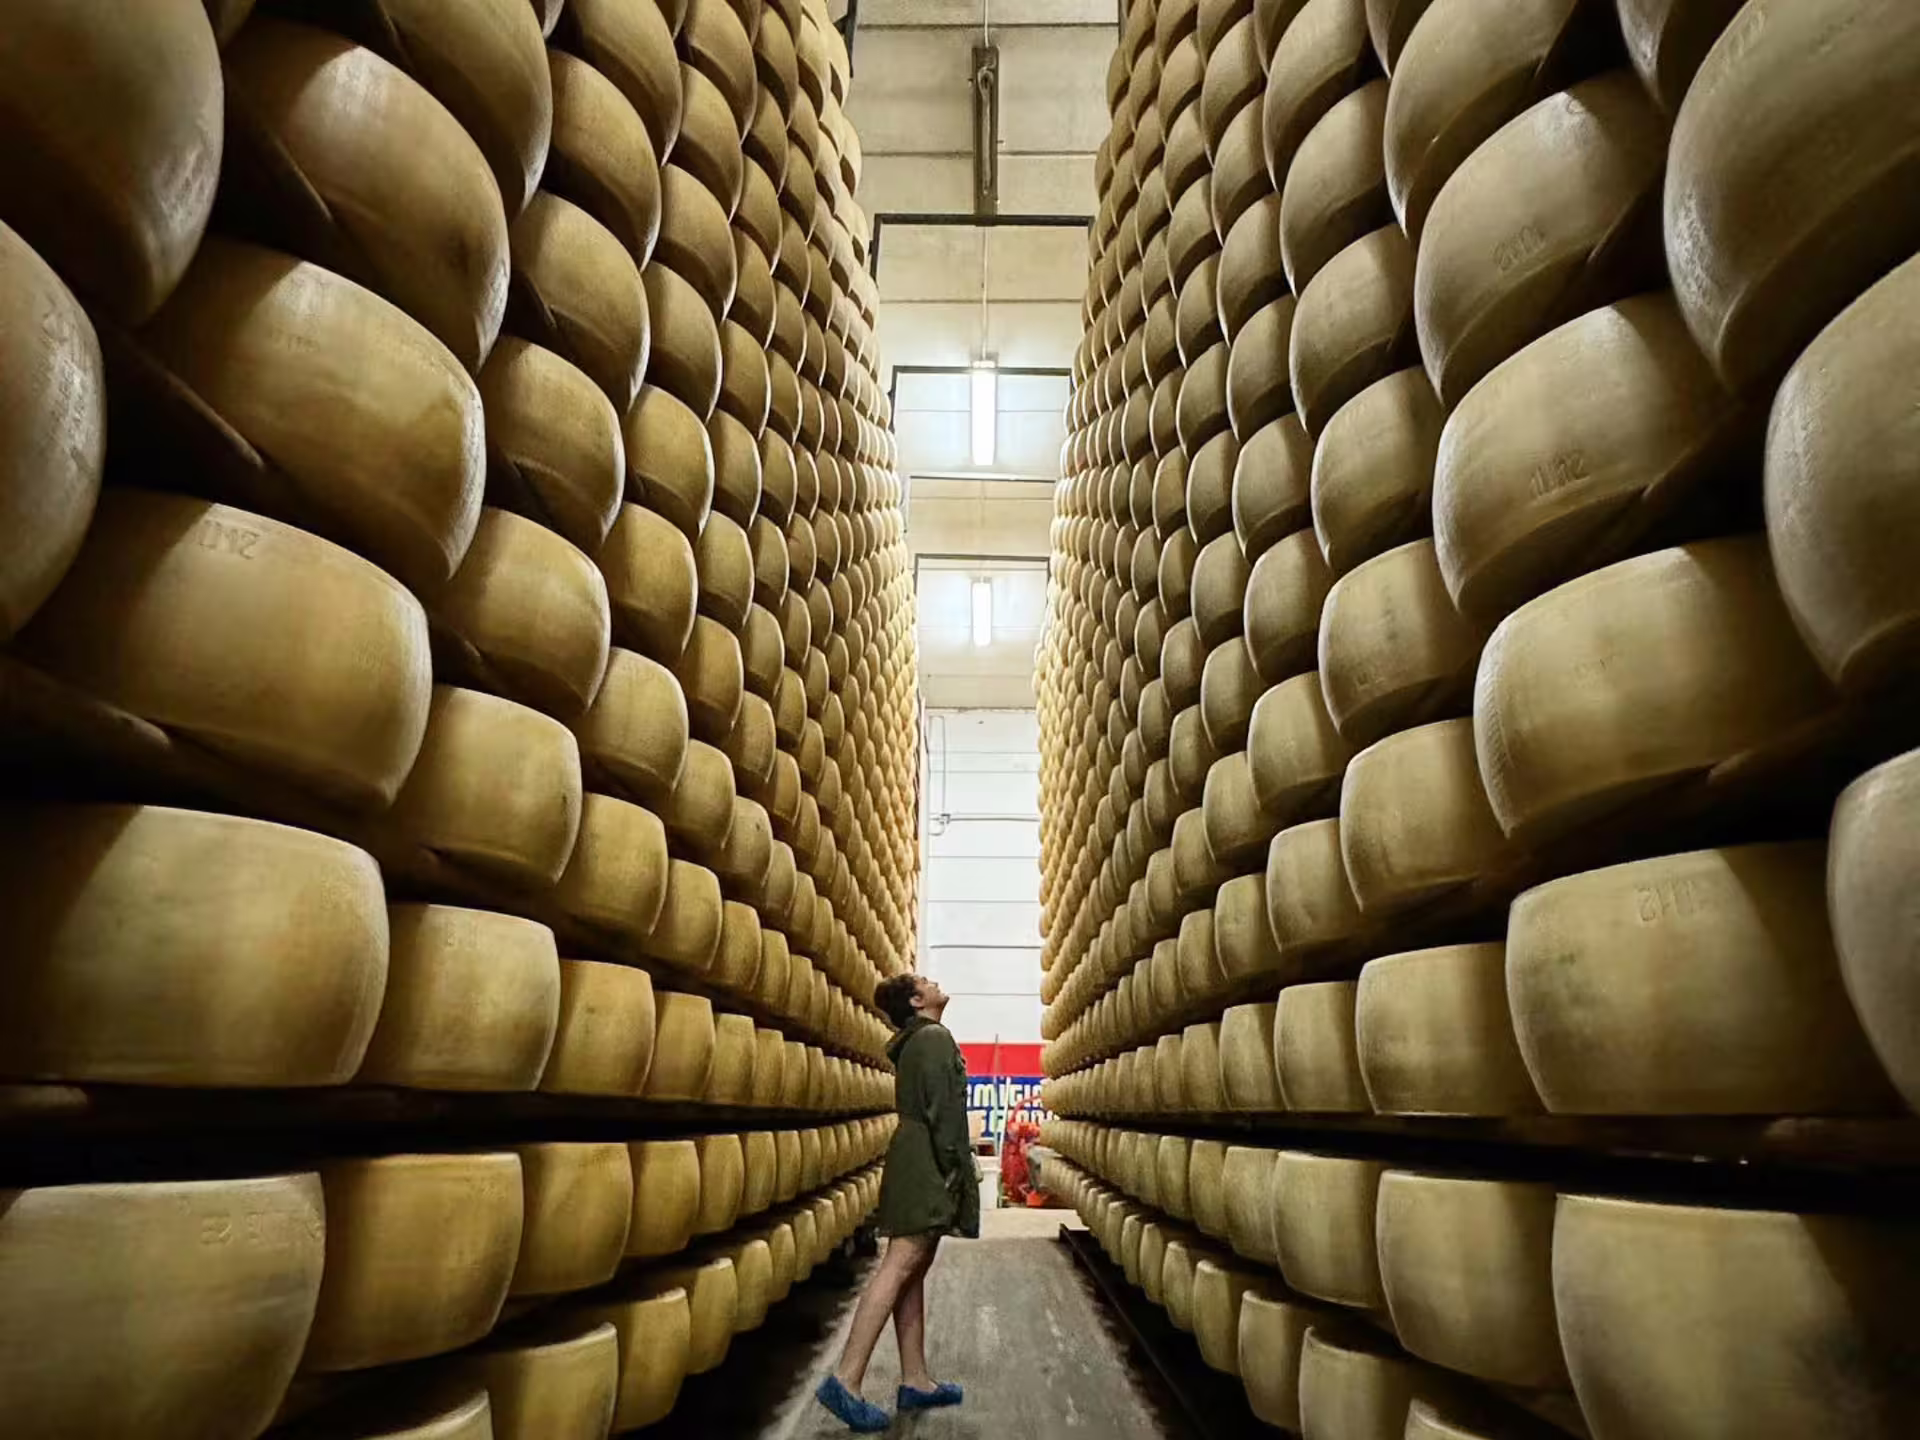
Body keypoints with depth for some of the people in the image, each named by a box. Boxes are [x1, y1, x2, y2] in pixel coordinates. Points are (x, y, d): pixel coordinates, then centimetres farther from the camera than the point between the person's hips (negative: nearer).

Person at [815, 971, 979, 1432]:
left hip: (914, 1157, 10)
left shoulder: (912, 1042, 18)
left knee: (913, 1271, 9)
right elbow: (942, 1110, -17)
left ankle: (915, 1380, 15)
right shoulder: (934, 1037, -11)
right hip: (928, 1161, -10)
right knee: (900, 1266, -12)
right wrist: (954, 1168, -16)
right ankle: (846, 1381, -12)